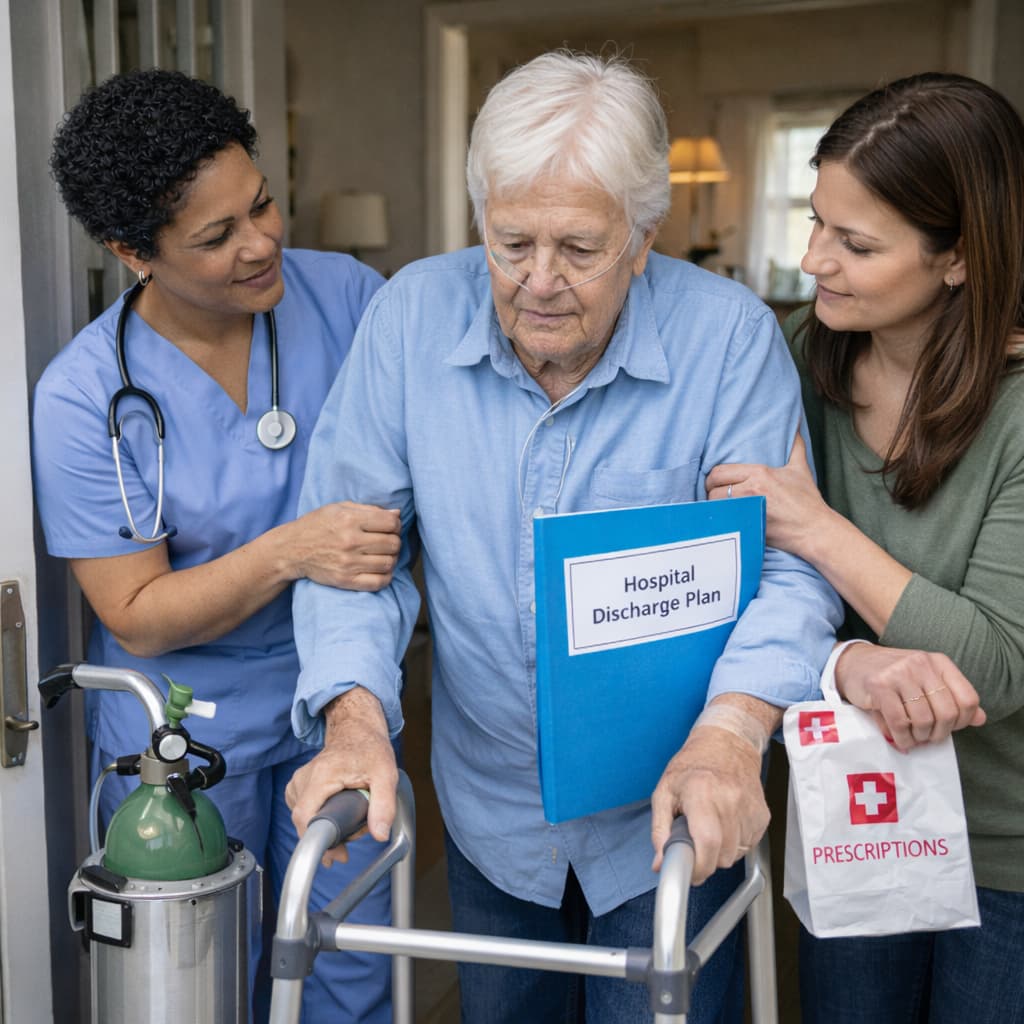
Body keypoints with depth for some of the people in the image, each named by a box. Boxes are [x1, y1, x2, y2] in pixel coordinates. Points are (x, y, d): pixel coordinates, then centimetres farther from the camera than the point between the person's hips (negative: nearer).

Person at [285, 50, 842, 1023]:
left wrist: (729, 731, -35)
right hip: (488, 809, 3)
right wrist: (354, 712, -25)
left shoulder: (730, 335, -17)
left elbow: (788, 563, -18)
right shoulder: (413, 313, -11)